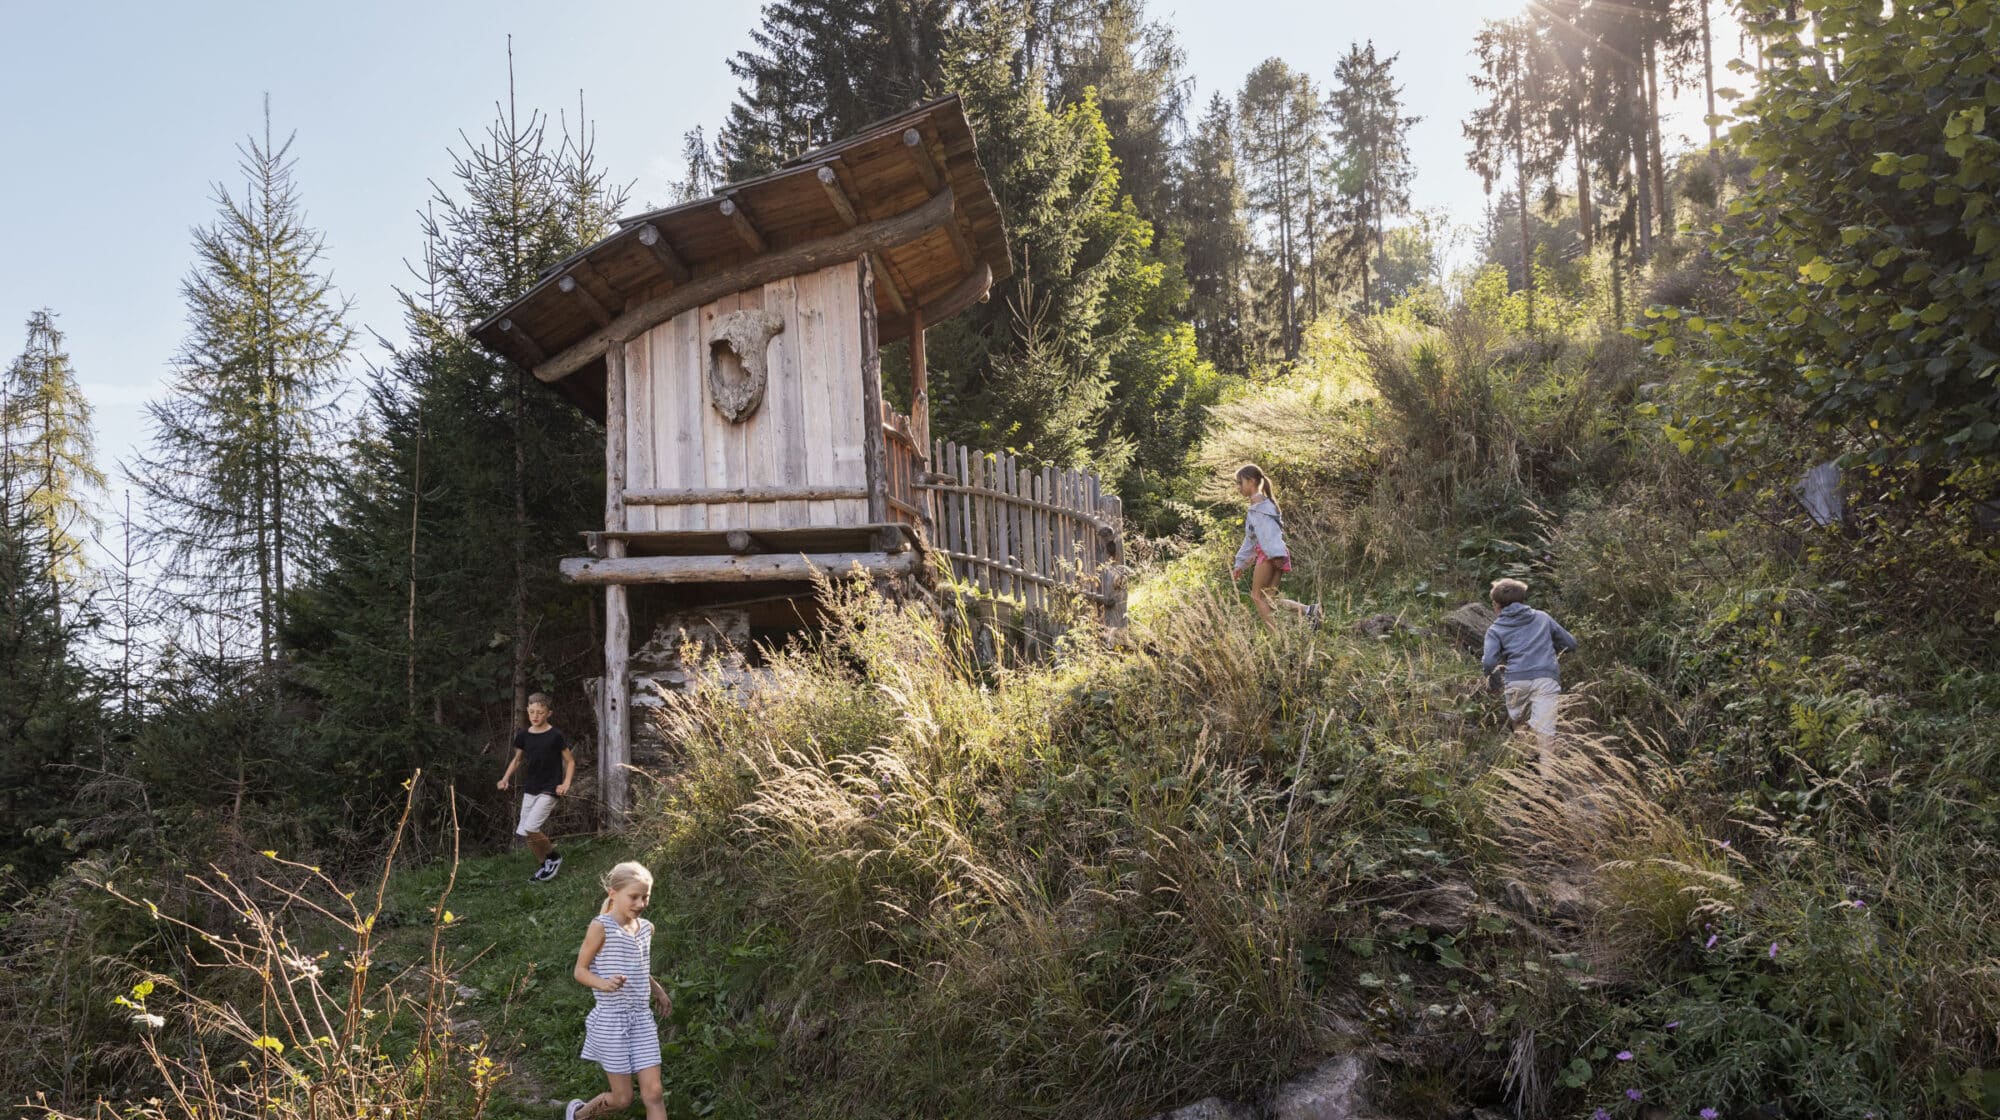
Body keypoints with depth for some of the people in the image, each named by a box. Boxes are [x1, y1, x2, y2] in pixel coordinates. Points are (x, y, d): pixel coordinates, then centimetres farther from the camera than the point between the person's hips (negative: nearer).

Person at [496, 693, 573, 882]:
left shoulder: (555, 736, -11)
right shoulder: (523, 735, 3)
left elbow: (570, 761, -3)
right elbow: (517, 759, 19)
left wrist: (566, 784, -16)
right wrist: (506, 778, 5)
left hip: (549, 791, -6)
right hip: (530, 790, 6)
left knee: (527, 830, -18)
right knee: (524, 832, 5)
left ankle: (554, 856, 5)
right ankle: (546, 865, 24)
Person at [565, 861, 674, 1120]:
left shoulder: (646, 927, 7)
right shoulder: (601, 927, -12)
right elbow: (580, 970, -10)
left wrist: (659, 992, 14)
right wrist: (603, 984, -28)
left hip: (641, 1017, 5)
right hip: (611, 1019, -5)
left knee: (654, 1093, -3)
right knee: (622, 1098, 5)